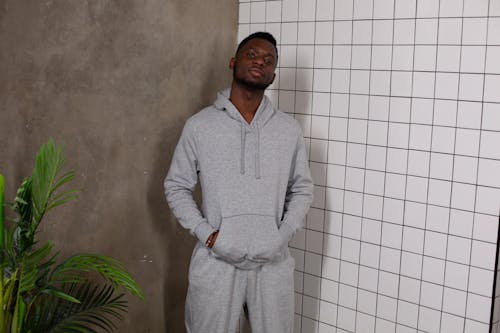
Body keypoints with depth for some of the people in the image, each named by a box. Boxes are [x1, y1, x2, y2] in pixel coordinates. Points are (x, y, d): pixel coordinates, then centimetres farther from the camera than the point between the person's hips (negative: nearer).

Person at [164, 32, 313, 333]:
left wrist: (284, 234, -4)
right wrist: (207, 234, -8)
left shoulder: (289, 129, 2)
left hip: (273, 264, 2)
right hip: (216, 263, -1)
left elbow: (302, 189, 10)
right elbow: (176, 187, 3)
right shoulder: (199, 126, -2)